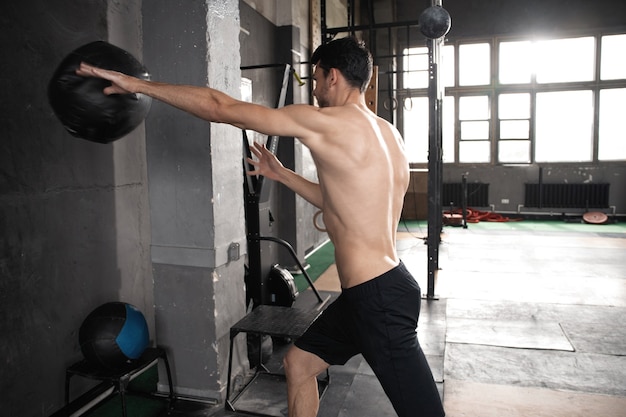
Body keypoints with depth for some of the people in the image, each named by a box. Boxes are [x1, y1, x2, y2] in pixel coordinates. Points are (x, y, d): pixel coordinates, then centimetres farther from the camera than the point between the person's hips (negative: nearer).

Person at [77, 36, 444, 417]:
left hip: (379, 297, -9)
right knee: (299, 362, 21)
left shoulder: (326, 122, -16)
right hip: (373, 290, 9)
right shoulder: (387, 133, 10)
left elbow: (221, 108, -11)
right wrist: (281, 174, 25)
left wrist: (137, 84, 0)